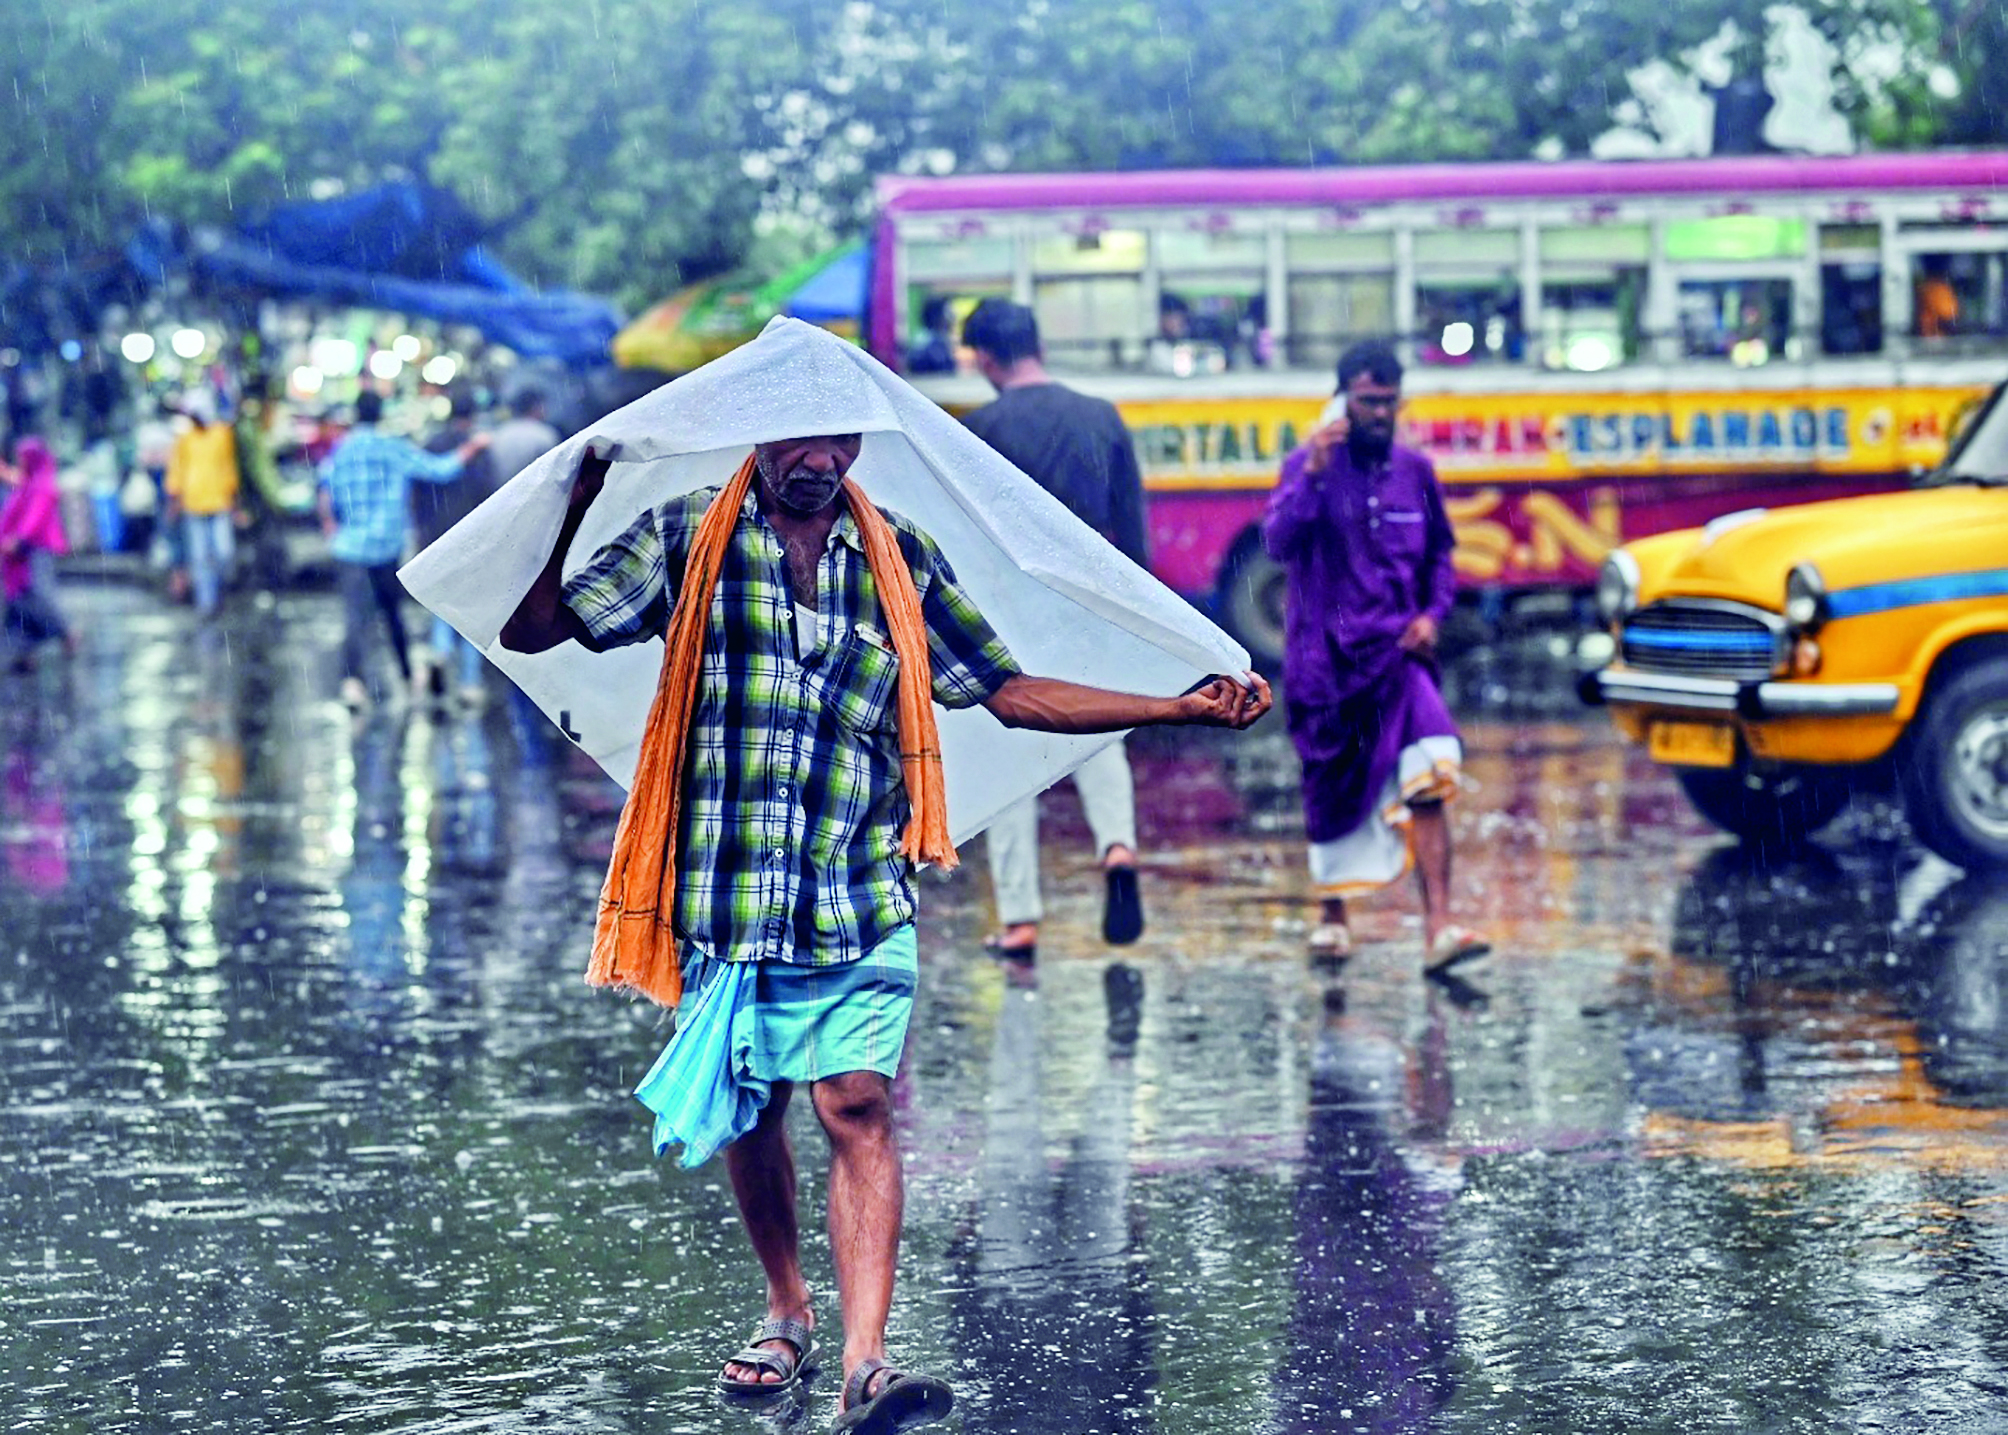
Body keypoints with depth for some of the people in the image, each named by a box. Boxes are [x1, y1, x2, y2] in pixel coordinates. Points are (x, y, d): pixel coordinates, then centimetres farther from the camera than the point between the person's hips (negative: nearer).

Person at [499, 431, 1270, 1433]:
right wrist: (570, 510, -13)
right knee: (746, 1114, 11)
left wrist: (1182, 709, 7)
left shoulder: (903, 561, 9)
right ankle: (786, 1306, 34)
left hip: (858, 902, 0)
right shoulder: (686, 542, 4)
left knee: (857, 1109, -12)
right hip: (722, 895, 0)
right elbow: (529, 629, 1)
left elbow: (1011, 693, 12)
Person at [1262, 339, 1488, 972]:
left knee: (1426, 783, -16)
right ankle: (1332, 913, 31)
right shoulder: (1309, 467, -3)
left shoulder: (1414, 471, 8)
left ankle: (1438, 926, -22)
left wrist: (1432, 613, 2)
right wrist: (1313, 475, -29)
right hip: (1325, 656, -1)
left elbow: (1439, 553, 19)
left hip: (1397, 653, 2)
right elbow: (1278, 542, -18)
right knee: (1330, 790, 10)